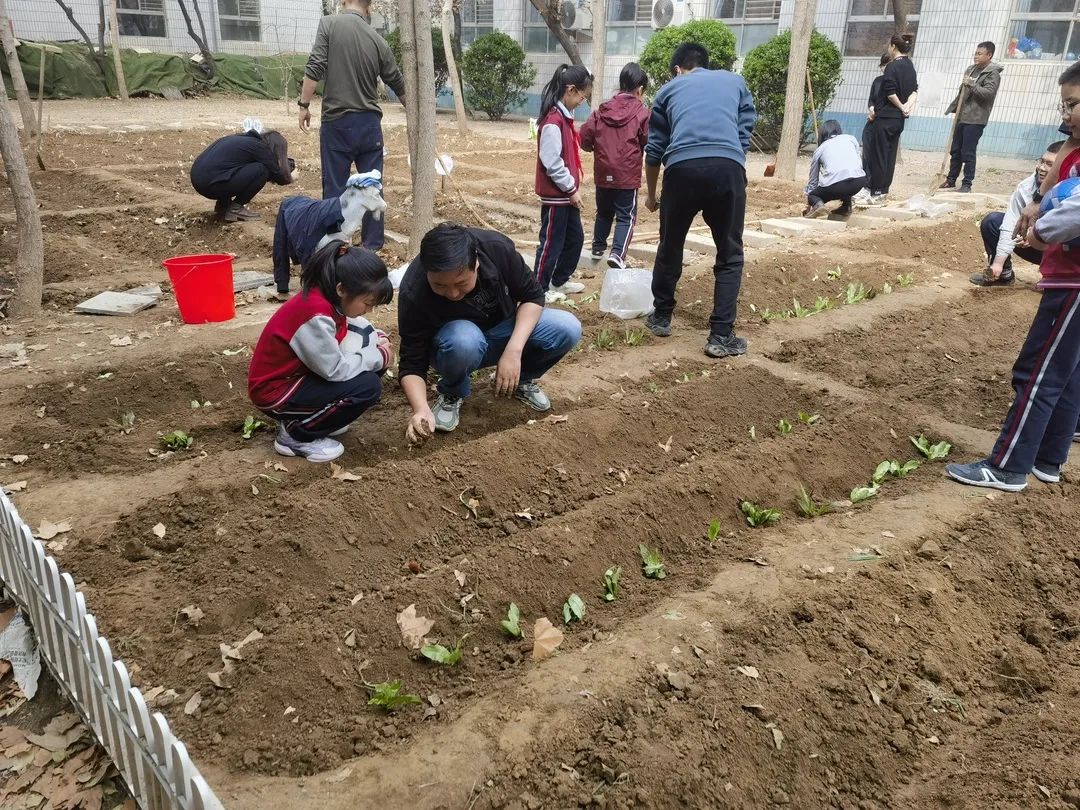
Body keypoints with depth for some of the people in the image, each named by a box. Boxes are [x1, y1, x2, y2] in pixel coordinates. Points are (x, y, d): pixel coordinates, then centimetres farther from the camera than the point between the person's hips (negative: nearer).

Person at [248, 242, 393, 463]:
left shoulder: (329, 298, -5)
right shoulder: (316, 315, -31)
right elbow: (334, 370, -26)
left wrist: (376, 339, -8)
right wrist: (378, 357, -14)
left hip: (300, 374, 9)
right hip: (275, 391, -9)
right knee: (368, 386, -21)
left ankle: (318, 415, 11)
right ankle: (296, 435, -4)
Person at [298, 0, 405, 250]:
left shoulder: (329, 23, -4)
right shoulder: (378, 40, 5)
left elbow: (315, 68, -12)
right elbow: (398, 84, 15)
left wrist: (304, 104, -3)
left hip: (337, 122, -3)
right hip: (370, 123, 3)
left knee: (335, 187, 3)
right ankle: (373, 243, 15)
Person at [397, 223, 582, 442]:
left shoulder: (497, 248, -27)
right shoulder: (413, 293, -31)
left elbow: (532, 296, -14)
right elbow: (412, 364, -25)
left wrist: (513, 351, -28)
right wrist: (421, 410, -44)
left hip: (504, 329, 3)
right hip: (457, 339, -3)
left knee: (568, 329, -23)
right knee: (464, 340, -39)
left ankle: (521, 379, 6)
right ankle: (452, 393, -5)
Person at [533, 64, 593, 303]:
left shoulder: (564, 116, 11)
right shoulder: (553, 120, -20)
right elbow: (551, 162, -23)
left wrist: (573, 187, 13)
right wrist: (572, 189, -16)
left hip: (567, 193, 10)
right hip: (556, 195, -10)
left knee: (575, 238, 18)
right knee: (551, 243, 0)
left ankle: (559, 281, 31)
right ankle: (539, 289, 12)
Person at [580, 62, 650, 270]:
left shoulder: (601, 110, 4)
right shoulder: (642, 112, -6)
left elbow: (585, 137, 3)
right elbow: (649, 144, -8)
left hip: (603, 173, 4)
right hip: (628, 175, -4)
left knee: (603, 213, 21)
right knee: (626, 216, 1)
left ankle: (598, 248, 32)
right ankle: (618, 254, -13)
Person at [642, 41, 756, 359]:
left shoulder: (669, 89, 26)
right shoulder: (735, 81, 28)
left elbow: (654, 149, 26)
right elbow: (745, 131, 22)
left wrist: (651, 195, 38)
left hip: (682, 169, 0)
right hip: (728, 168, 0)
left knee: (670, 249, 20)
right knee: (730, 255, 10)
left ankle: (661, 317, 32)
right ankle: (721, 336, 5)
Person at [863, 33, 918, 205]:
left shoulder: (892, 66, -14)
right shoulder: (910, 67, 12)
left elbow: (890, 93, -17)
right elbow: (914, 90, 7)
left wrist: (901, 106, -3)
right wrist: (909, 104, -9)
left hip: (885, 117, -8)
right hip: (899, 119, 8)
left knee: (878, 155, -3)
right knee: (890, 155, 12)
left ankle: (877, 193, -3)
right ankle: (884, 191, 17)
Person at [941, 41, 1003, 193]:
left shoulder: (993, 74, -8)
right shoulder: (972, 69, 16)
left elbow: (988, 93, -22)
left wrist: (971, 84, -24)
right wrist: (953, 108, 19)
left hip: (975, 120, -8)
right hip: (961, 117, 8)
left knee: (968, 153, -7)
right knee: (955, 150, 11)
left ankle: (967, 184, -2)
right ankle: (951, 179, 21)